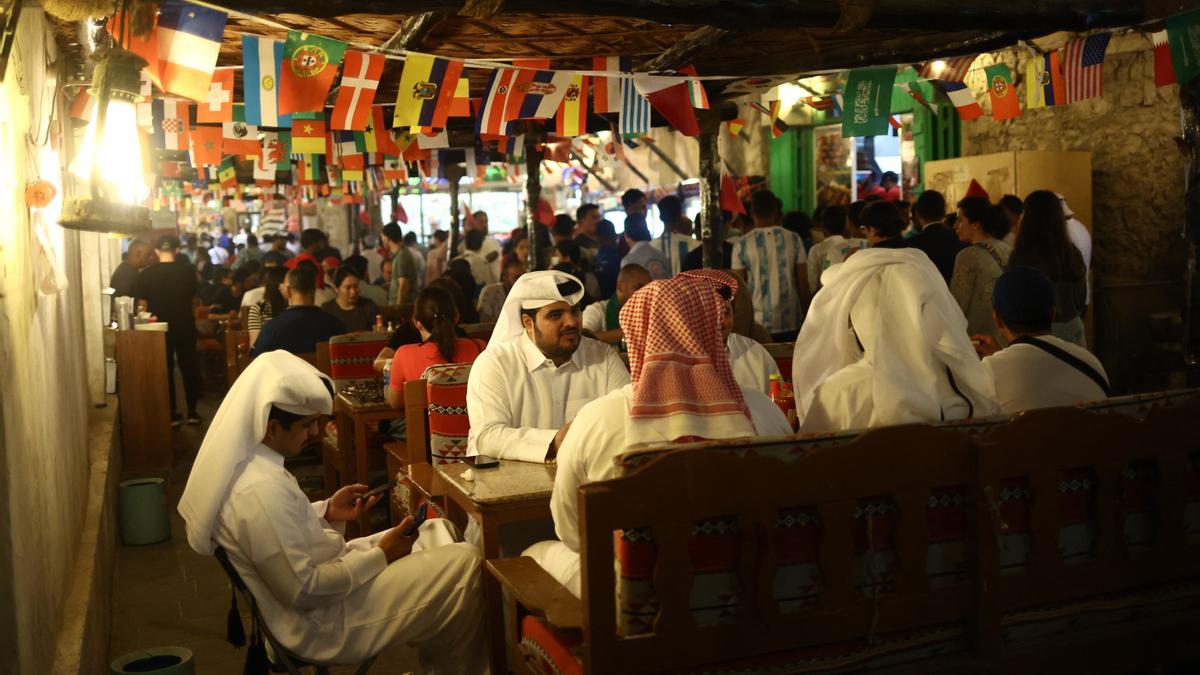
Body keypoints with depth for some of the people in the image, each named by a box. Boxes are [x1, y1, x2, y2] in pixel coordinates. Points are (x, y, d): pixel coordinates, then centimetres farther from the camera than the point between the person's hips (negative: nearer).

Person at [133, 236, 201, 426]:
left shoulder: (146, 274, -10)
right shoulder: (188, 270, -7)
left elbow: (142, 304, -6)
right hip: (185, 327, 1)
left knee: (166, 370, 8)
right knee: (189, 368, 11)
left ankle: (172, 414, 11)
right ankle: (192, 411, 14)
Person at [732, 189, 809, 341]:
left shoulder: (742, 245, -3)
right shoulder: (794, 240, 2)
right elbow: (803, 281, 3)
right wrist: (804, 313, 12)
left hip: (757, 324, -2)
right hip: (791, 323, 2)